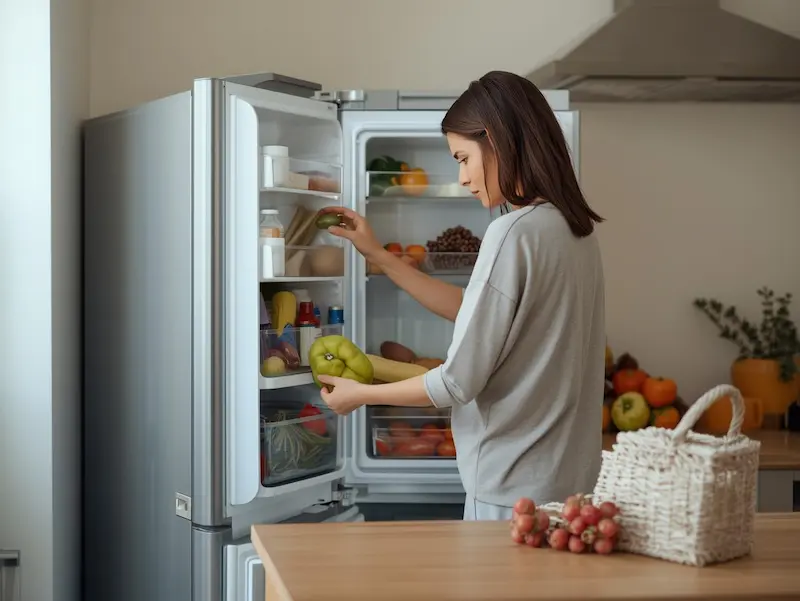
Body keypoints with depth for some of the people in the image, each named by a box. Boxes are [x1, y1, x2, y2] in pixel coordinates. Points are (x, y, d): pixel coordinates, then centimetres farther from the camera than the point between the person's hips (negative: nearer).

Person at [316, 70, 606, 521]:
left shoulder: (514, 234, -18)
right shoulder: (575, 228, 8)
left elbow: (458, 382, -16)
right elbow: (474, 312, 15)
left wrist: (360, 394, -1)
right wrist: (380, 256, 17)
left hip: (515, 490, -8)